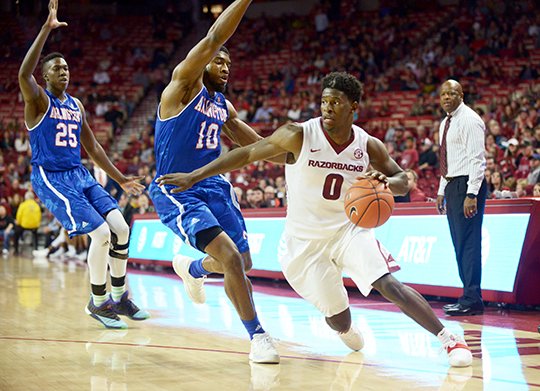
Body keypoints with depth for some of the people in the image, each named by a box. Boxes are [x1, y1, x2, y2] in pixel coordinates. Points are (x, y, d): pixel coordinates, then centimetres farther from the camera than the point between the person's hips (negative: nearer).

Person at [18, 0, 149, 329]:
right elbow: (24, 73, -28)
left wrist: (120, 179, 20)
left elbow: (92, 147, 22)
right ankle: (98, 302, 0)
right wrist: (47, 28, -32)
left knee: (120, 227, -5)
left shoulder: (76, 105, 15)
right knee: (100, 232, -17)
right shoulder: (38, 100, -5)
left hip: (80, 176, 7)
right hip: (51, 179, -7)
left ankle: (119, 296, 12)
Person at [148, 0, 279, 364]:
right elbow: (214, 38, -23)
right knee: (231, 256, -21)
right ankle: (258, 336, -12)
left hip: (213, 186, 8)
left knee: (241, 261, 11)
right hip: (176, 192, -8)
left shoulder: (223, 105, 12)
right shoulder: (184, 84, -9)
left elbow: (255, 142, 23)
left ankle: (192, 268, 44)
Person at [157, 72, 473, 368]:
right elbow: (247, 153, -10)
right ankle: (346, 328, 43)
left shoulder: (369, 146, -8)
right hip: (304, 241, -1)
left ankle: (449, 338, -11)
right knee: (337, 318, 5)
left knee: (389, 284, -20)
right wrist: (193, 176, -12)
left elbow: (403, 181, 4)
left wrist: (386, 181, -22)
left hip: (348, 229, 1)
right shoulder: (299, 135, -17)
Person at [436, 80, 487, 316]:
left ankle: (472, 301, -9)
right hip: (452, 185, 10)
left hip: (467, 185, -10)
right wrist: (441, 191, 19)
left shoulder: (469, 120, -10)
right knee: (459, 243, 10)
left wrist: (472, 194, -23)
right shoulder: (446, 124, 18)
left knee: (468, 242, -10)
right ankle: (469, 296, 15)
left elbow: (477, 159, -16)